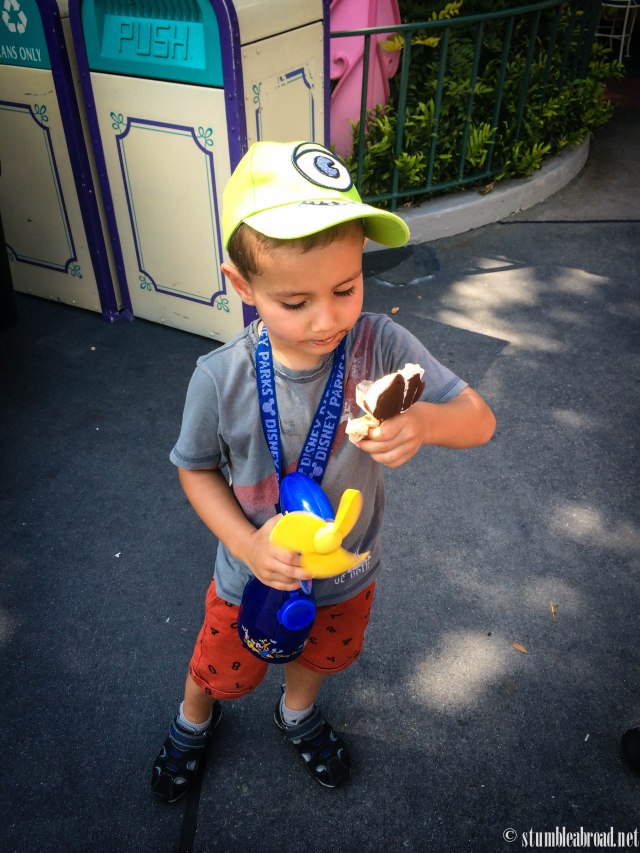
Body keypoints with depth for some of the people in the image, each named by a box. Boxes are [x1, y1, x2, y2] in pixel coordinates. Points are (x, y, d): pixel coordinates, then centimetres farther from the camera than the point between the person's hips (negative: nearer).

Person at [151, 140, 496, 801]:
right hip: (253, 577, -1)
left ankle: (298, 714, 68)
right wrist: (247, 545, -25)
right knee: (224, 669, 27)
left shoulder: (380, 346, -28)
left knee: (320, 654, 32)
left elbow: (478, 419, -21)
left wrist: (423, 421, -44)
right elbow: (196, 468, -11)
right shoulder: (221, 380, -29)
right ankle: (194, 721, 64)